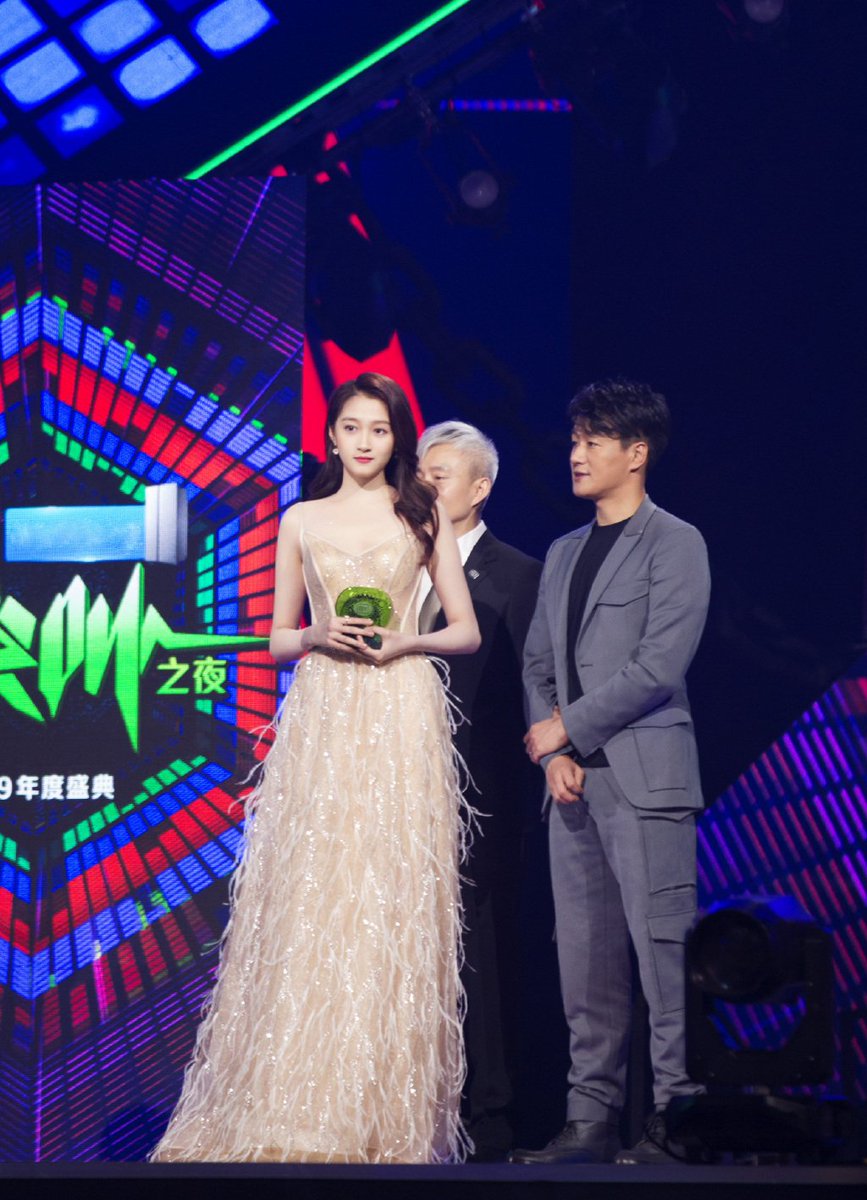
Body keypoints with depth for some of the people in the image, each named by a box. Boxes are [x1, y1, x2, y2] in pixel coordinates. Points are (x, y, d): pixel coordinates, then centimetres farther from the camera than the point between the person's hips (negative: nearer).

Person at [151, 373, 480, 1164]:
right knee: (310, 901, -6)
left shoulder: (424, 516, 10)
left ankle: (390, 1112, -1)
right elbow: (278, 639, 14)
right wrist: (319, 637, -6)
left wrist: (404, 641, -8)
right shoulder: (302, 522, 12)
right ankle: (297, 1109, -3)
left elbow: (467, 631, 9)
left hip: (403, 719, -1)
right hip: (321, 720, 1)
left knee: (394, 904, -5)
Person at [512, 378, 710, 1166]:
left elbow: (659, 665, -11)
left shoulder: (674, 543, -2)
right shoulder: (564, 554, 20)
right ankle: (592, 1120, 10)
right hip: (573, 781, 7)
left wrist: (567, 728, -8)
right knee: (585, 960, 7)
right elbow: (538, 663, 17)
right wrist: (552, 755, 1)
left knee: (663, 951, -9)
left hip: (644, 776, -7)